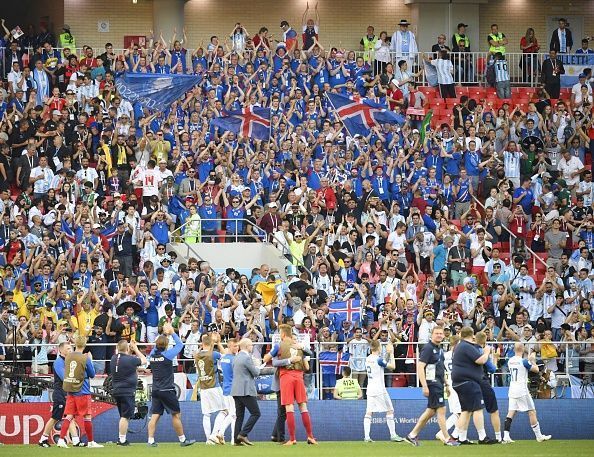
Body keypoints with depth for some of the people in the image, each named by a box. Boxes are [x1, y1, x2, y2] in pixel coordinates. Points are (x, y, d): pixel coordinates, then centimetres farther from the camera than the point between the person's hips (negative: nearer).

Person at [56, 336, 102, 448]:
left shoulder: (67, 357, 1)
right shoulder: (85, 359, -13)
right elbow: (92, 374, -2)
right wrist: (90, 360, 10)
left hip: (70, 391, 4)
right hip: (82, 392, -4)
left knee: (69, 416, 4)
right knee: (87, 417, 6)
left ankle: (61, 440, -9)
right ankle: (91, 442, 14)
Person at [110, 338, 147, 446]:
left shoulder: (114, 359, 3)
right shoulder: (130, 359, -17)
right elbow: (144, 360, 0)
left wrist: (132, 351, 15)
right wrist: (136, 349, 9)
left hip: (116, 391, 7)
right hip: (127, 392, -7)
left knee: (123, 416, 17)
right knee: (125, 417, -3)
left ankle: (121, 439, 19)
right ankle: (122, 440, -4)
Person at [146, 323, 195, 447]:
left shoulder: (152, 355, 2)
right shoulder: (166, 355, -12)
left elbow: (156, 345, 23)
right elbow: (180, 344, -1)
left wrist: (164, 333, 27)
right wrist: (172, 332, 8)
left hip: (155, 390, 5)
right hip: (167, 391, -5)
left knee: (155, 416, 2)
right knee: (176, 415, 5)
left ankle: (151, 440, -5)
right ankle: (182, 440, 11)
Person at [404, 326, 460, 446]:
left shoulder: (440, 350, 15)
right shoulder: (428, 348, -12)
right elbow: (420, 367, -18)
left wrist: (446, 384, 22)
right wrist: (424, 386, -23)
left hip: (439, 383, 10)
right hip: (432, 383, -10)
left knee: (431, 411, 12)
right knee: (441, 409, -8)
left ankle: (412, 435, 17)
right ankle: (447, 439, -3)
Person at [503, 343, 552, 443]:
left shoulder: (510, 361, 7)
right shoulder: (524, 361, -12)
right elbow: (536, 369, -5)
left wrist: (529, 359, 24)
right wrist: (533, 359, 11)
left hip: (512, 390, 6)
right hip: (522, 390, -6)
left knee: (511, 412, 2)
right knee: (532, 412, 2)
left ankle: (506, 436, -8)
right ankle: (539, 436, 4)